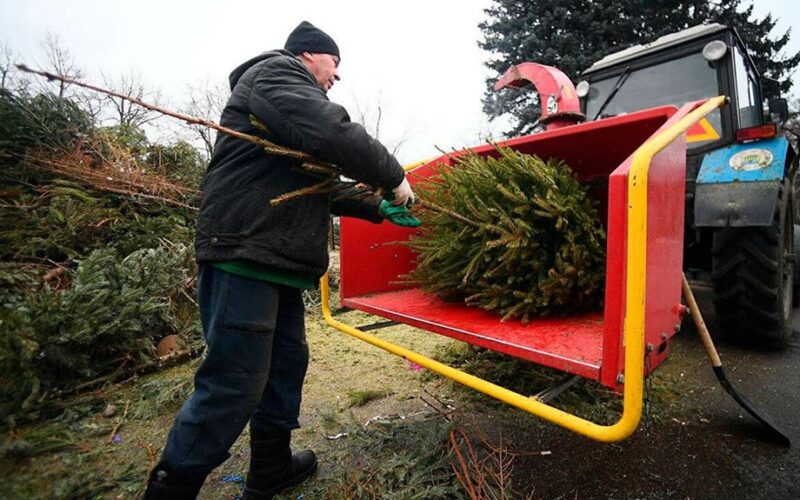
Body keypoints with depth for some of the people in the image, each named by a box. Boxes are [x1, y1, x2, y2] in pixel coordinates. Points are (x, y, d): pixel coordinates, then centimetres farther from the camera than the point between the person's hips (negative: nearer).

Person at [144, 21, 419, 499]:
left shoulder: (293, 95, 30)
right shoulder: (277, 70, 0)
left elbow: (321, 188, 26)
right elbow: (333, 133, -20)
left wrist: (381, 208, 21)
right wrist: (394, 177, -7)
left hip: (277, 260, 11)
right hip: (245, 255, -11)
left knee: (287, 364, 16)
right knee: (233, 384, -7)